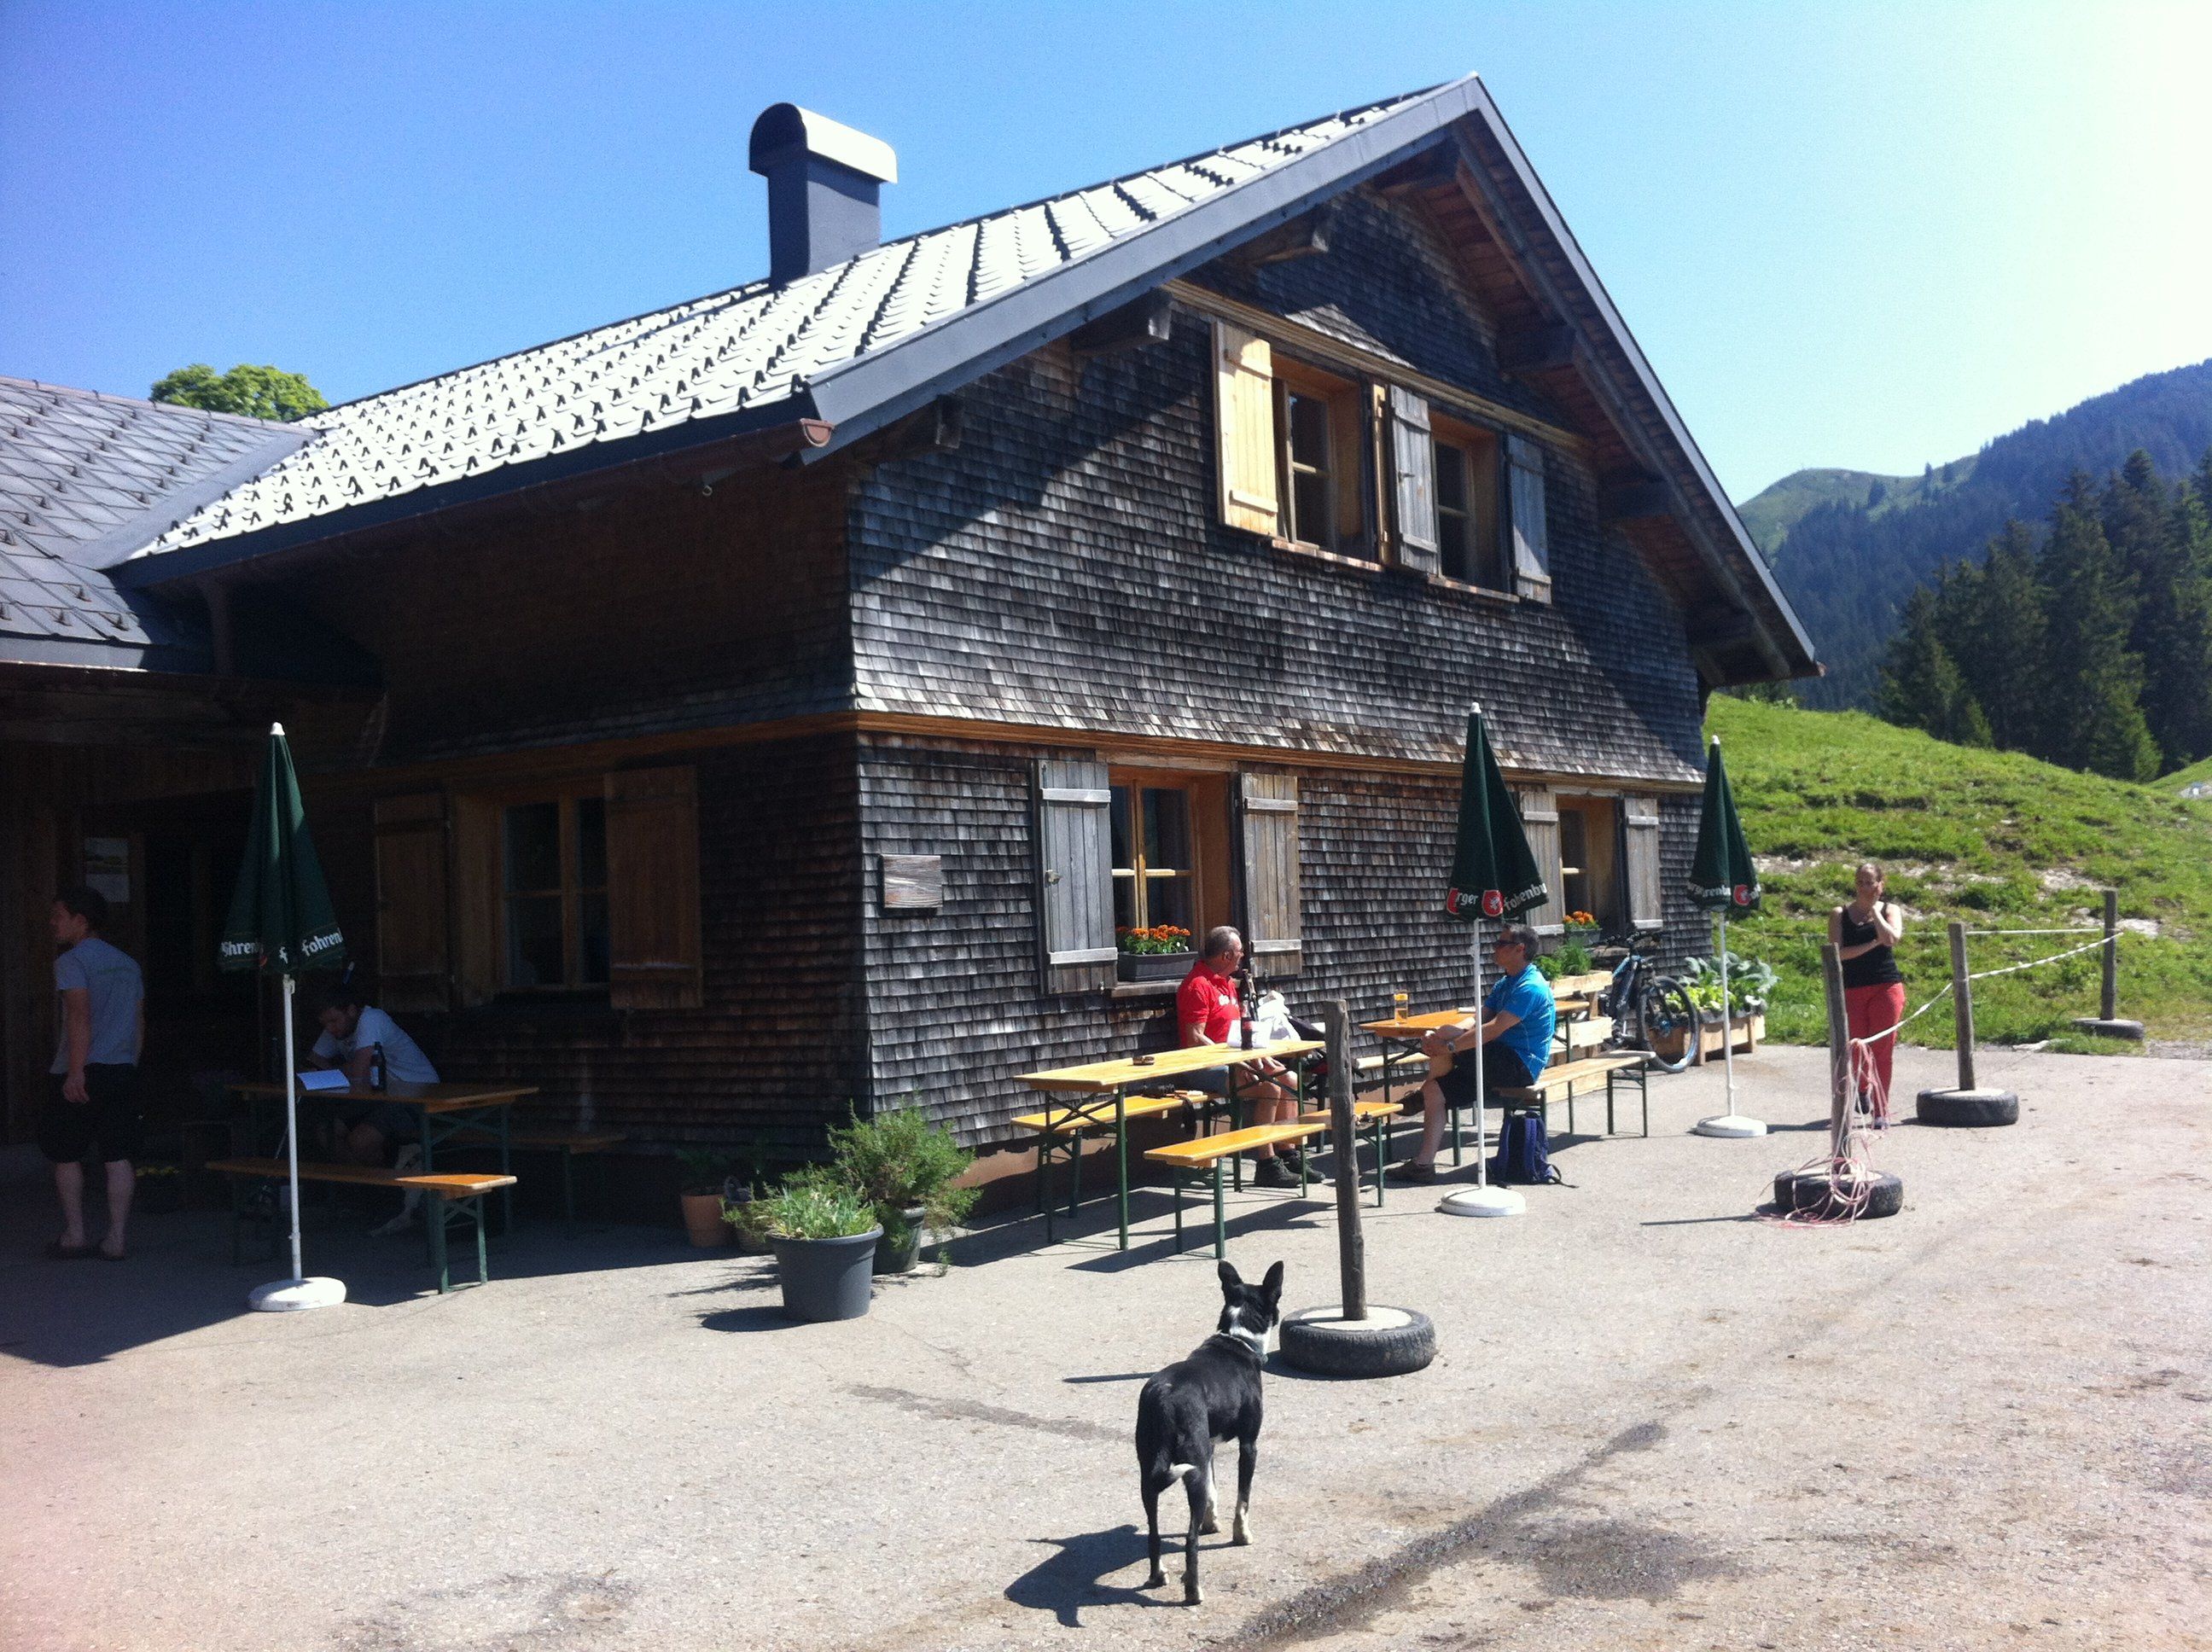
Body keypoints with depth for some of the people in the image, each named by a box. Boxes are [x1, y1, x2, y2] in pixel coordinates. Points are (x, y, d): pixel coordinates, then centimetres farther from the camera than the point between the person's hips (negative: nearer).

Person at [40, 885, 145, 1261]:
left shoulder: (72, 962, -7)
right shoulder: (127, 963, 15)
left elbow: (80, 1018, -17)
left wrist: (76, 1072, -19)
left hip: (82, 1075, -6)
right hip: (123, 1071, 6)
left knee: (65, 1153, 10)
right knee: (119, 1156, 3)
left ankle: (74, 1235, 13)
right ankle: (116, 1239, 3)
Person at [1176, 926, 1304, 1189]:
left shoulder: (1227, 982, 18)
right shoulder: (1198, 985, -14)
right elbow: (1195, 1040, -20)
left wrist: (1261, 1058, 5)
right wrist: (1236, 1063, -22)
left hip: (1233, 1059, 10)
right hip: (1206, 1067, -10)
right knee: (1270, 1088, -24)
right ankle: (1267, 1167, -19)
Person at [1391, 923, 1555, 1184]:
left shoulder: (1531, 988, -16)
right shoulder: (1504, 984, 17)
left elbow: (1494, 1029, -25)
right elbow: (1479, 1019, 8)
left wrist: (1448, 1046, -25)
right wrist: (1440, 1040, -10)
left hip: (1518, 1066, -10)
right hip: (1502, 1063, 10)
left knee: (1446, 1035, -23)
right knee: (1434, 1092, -2)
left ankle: (1420, 1096, 2)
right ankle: (1423, 1164, -2)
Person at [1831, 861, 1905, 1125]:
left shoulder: (1890, 910, 5)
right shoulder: (1840, 914, 4)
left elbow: (1891, 939, -16)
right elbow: (1837, 952, -9)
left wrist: (1874, 910, -8)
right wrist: (1873, 944, -14)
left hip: (1886, 987, -1)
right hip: (1852, 990, 1)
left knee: (1882, 1049, -4)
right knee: (1856, 1048, 6)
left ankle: (1881, 1110, 4)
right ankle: (1863, 1089, 38)